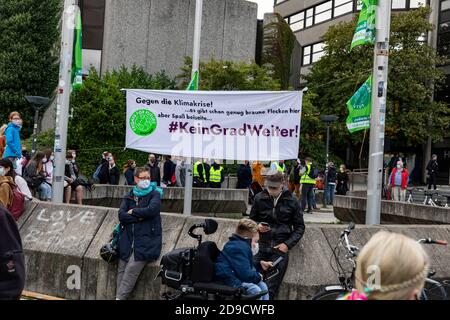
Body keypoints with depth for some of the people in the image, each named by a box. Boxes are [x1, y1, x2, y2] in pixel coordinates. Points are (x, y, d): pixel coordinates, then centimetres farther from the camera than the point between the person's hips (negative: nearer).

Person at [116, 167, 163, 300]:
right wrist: (140, 216, -10)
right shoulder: (129, 197, 16)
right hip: (128, 239, 4)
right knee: (122, 269, -10)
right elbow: (121, 215, 1)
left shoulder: (154, 194, 5)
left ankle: (120, 297, -16)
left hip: (147, 240, -4)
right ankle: (119, 296, -9)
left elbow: (151, 210, -16)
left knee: (132, 267, -20)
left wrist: (133, 212, -3)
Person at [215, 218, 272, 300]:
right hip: (227, 279, -11)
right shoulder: (239, 248, -20)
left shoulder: (243, 245, 14)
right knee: (256, 290, -24)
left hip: (236, 276, 11)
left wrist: (260, 264, 16)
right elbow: (245, 274, -23)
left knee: (263, 286, 4)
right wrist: (258, 276, -5)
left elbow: (247, 267, 27)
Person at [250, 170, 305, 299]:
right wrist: (257, 226, -8)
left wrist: (288, 244, -7)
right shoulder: (259, 198, 4)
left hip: (280, 248, -1)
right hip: (261, 246, 2)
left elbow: (300, 227, 6)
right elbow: (251, 219, 15)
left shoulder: (291, 201, 2)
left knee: (270, 288, -7)